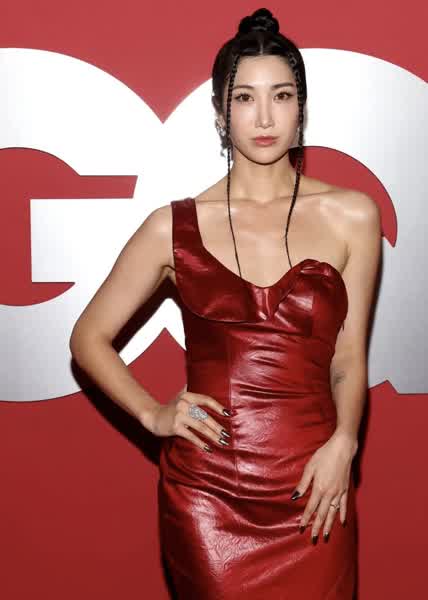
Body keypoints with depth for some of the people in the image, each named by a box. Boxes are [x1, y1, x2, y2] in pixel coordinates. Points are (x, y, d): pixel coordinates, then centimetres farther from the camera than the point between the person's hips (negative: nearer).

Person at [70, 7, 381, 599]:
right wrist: (153, 413, -4)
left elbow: (348, 357, 3)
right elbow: (89, 337, 8)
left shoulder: (351, 215, 0)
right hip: (204, 490, 0)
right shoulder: (175, 227, 0)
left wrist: (342, 442, -13)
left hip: (313, 489, 1)